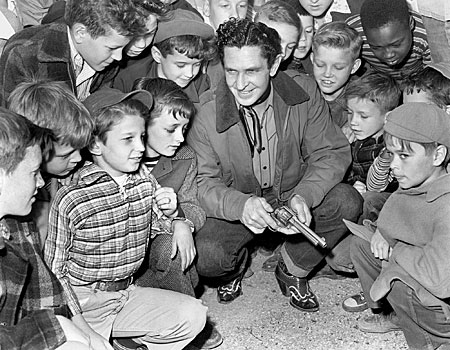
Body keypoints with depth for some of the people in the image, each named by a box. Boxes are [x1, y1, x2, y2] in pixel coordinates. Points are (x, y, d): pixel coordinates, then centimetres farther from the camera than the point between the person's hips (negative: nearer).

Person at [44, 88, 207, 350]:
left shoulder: (146, 182, -1)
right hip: (82, 301, -5)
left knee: (194, 315, -9)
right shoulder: (71, 198, -18)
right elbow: (53, 273, -12)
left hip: (126, 293, 6)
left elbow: (153, 228, 16)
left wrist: (170, 215, -8)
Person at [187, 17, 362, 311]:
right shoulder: (206, 114, -18)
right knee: (206, 259, -29)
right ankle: (237, 262, 14)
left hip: (293, 198, 2)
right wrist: (241, 205, -37)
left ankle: (292, 271, 3)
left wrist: (303, 197, -29)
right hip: (234, 208, -2)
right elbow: (201, 182, -15)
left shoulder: (305, 93, -13)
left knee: (347, 201, -23)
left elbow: (332, 153, -10)